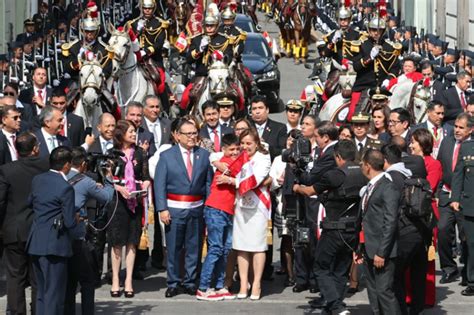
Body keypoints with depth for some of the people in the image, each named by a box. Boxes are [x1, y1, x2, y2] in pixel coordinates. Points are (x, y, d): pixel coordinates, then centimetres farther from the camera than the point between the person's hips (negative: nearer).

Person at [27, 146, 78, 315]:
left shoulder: (37, 180, 6)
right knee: (54, 295, 0)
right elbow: (70, 222, -15)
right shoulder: (65, 188, -16)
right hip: (54, 245, -7)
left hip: (35, 244, 7)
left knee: (41, 292, 17)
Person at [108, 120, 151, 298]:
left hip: (135, 201, 2)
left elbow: (146, 176, 9)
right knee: (117, 242, 1)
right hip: (116, 201, -2)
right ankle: (115, 281, 8)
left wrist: (145, 185, -12)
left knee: (132, 242, 3)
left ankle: (129, 281, 9)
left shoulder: (140, 153, 7)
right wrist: (119, 188, -16)